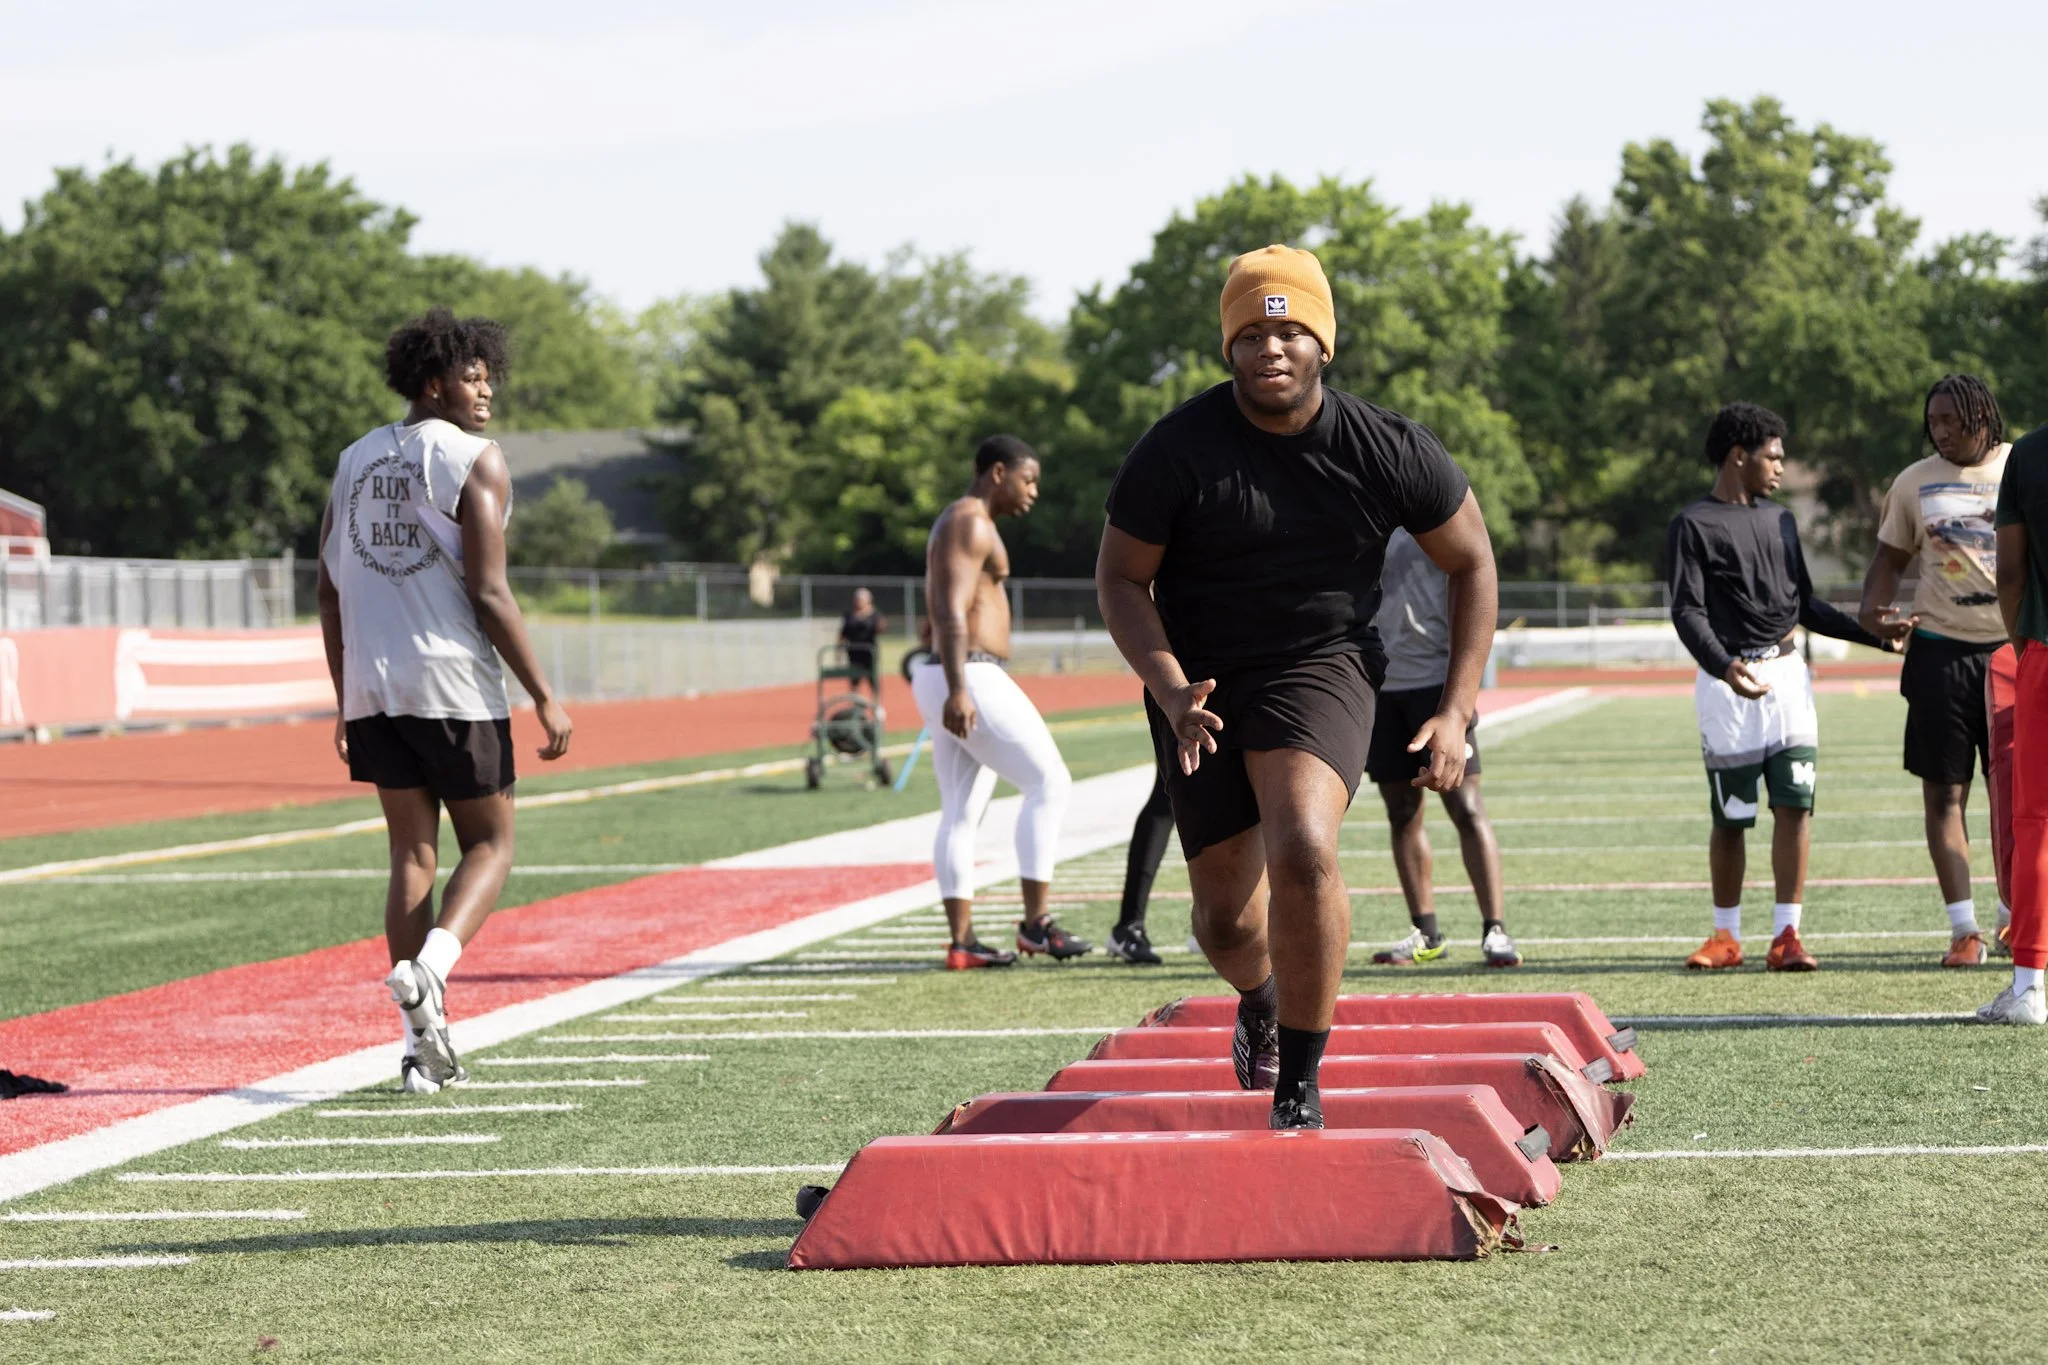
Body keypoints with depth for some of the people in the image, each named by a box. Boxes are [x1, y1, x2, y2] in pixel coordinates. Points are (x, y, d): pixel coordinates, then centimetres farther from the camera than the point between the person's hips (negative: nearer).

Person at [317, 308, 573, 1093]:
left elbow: (330, 590, 14)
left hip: (374, 690, 6)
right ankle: (428, 967, -19)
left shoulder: (356, 460, 13)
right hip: (455, 686, -5)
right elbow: (488, 594, -13)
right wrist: (545, 698, -8)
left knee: (412, 854, 10)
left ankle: (423, 1046, 6)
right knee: (489, 845, 9)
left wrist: (345, 701, 20)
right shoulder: (475, 462, -7)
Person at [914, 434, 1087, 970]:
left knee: (961, 814, 6)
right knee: (1049, 783, -6)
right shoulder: (971, 524, -11)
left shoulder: (957, 524, 22)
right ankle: (1036, 921, -8)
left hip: (955, 683, 10)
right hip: (973, 681, -10)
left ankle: (961, 941, 4)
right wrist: (958, 691, -30)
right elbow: (951, 611, -22)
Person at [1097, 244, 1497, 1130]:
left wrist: (1456, 711, -3)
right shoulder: (1177, 451, -15)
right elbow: (1120, 576, -3)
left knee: (1303, 851, -28)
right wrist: (1171, 692, -18)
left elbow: (1472, 563, 4)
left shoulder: (1391, 452, -11)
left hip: (1323, 667, -1)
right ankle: (1260, 1006, 45)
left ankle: (1300, 1085, -14)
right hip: (1203, 679, 1)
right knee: (1225, 914, 5)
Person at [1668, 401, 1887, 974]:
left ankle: (1786, 935, -2)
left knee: (1794, 804, -4)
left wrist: (1876, 634, 16)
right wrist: (1724, 667, -29)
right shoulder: (1694, 526, -3)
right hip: (1728, 682, -5)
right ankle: (1726, 937, 13)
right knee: (1730, 816, 0)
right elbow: (1688, 611, -13)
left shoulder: (1780, 520, 17)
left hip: (1787, 674, 5)